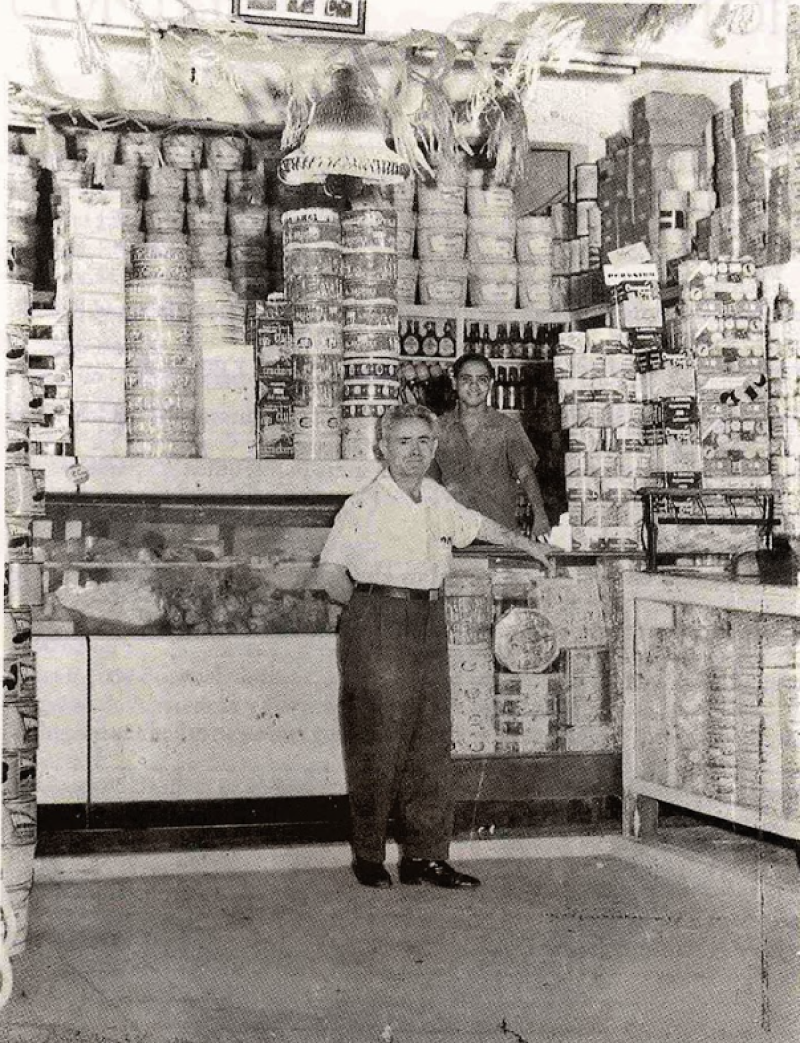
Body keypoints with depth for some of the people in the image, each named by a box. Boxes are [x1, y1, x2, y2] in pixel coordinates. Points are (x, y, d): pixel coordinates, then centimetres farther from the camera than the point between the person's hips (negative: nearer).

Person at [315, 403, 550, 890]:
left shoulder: (437, 499, 12)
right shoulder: (365, 506, -6)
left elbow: (476, 525, 32)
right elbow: (329, 573, -2)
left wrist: (525, 542, 38)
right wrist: (367, 607, -5)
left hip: (430, 621, 6)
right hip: (377, 624, -6)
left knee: (432, 744, 4)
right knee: (377, 744, -5)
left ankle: (426, 856, 10)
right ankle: (368, 856, 7)